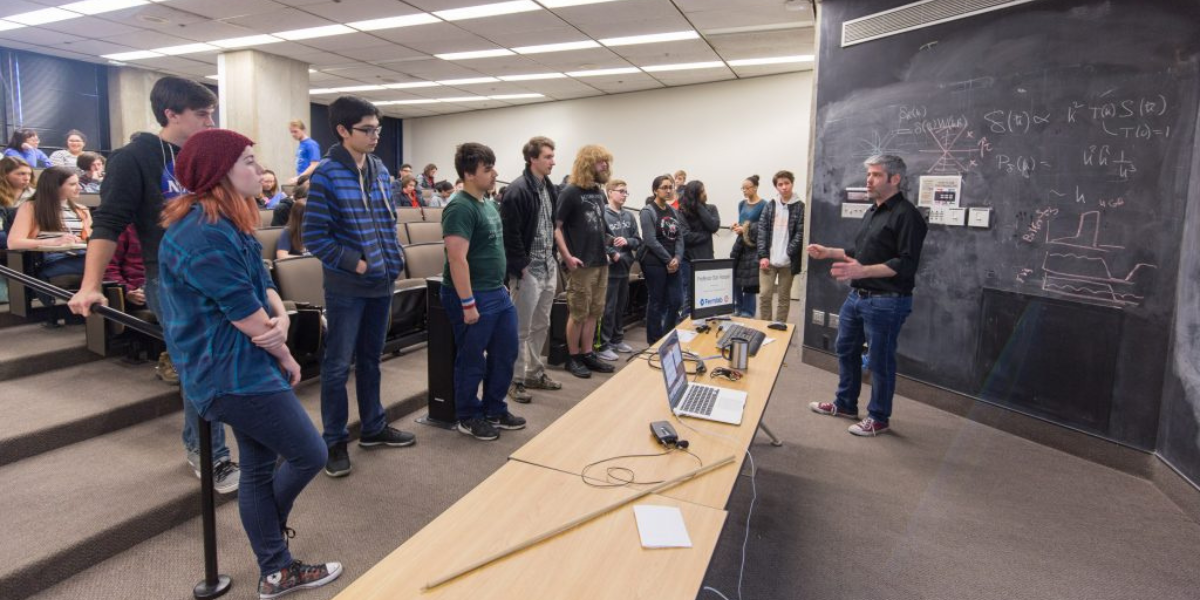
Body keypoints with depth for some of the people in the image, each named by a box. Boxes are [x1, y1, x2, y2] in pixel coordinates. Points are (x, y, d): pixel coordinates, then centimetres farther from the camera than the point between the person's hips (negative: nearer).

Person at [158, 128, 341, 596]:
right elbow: (246, 315, -20)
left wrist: (281, 316, -15)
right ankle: (271, 549, 30)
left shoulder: (224, 223, 11)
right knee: (310, 455, 2)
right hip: (233, 372, -10)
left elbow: (262, 286, 8)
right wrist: (286, 358, -4)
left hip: (242, 367, 10)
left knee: (259, 468, 17)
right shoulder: (205, 233, -23)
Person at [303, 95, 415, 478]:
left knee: (371, 359, 17)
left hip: (382, 282, 7)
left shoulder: (379, 169, 8)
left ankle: (373, 428, 30)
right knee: (339, 365, 4)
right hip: (346, 286, -6)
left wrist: (395, 262, 7)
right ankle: (335, 441, 17)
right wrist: (355, 263, -15)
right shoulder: (326, 175, -12)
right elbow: (314, 236, -14)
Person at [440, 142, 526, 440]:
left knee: (506, 353, 16)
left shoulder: (488, 204, 12)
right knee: (472, 360, 5)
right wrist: (468, 303, -23)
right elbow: (457, 259, -23)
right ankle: (469, 418, 22)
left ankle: (495, 410, 31)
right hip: (474, 296, -9)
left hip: (499, 293, 10)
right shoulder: (460, 207, -18)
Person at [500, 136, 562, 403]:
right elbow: (510, 233, -19)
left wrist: (553, 258, 13)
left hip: (549, 268, 8)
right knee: (522, 329, 1)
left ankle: (534, 373, 29)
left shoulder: (550, 188, 11)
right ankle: (516, 379, 13)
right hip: (528, 270, -8)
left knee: (541, 326, 16)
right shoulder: (518, 190, -15)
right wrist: (521, 266, -17)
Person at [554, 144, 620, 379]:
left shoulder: (599, 192, 14)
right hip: (581, 265, -7)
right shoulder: (570, 192, -9)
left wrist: (605, 252, 15)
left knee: (594, 312, 11)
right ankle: (573, 358, 11)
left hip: (601, 263, 7)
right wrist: (568, 257, -19)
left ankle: (587, 354, 21)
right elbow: (556, 227, -12)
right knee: (578, 313, 0)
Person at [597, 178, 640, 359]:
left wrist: (627, 242, -7)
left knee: (621, 308, 16)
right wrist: (613, 254, -18)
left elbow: (638, 241, 11)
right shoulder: (602, 215, -10)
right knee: (608, 309, -3)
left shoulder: (629, 217, 11)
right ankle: (603, 346, 5)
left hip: (624, 269, 7)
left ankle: (617, 340, 29)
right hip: (608, 269, -7)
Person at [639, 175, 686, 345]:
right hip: (654, 263, -6)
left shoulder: (674, 211, 14)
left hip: (672, 263, 6)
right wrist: (668, 260, -13)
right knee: (656, 302, 1)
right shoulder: (648, 212, -7)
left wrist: (677, 258, -7)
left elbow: (679, 237, 9)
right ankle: (654, 342, 12)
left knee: (676, 300, 5)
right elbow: (651, 241, -15)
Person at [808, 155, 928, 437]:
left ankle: (879, 418, 18)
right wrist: (828, 252, 17)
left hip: (886, 302, -9)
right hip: (857, 296, 9)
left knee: (880, 360, 2)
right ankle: (845, 404, 34)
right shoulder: (872, 212, 15)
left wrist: (863, 271, -33)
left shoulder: (906, 215, -14)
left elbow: (906, 263, -22)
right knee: (846, 349, 18)